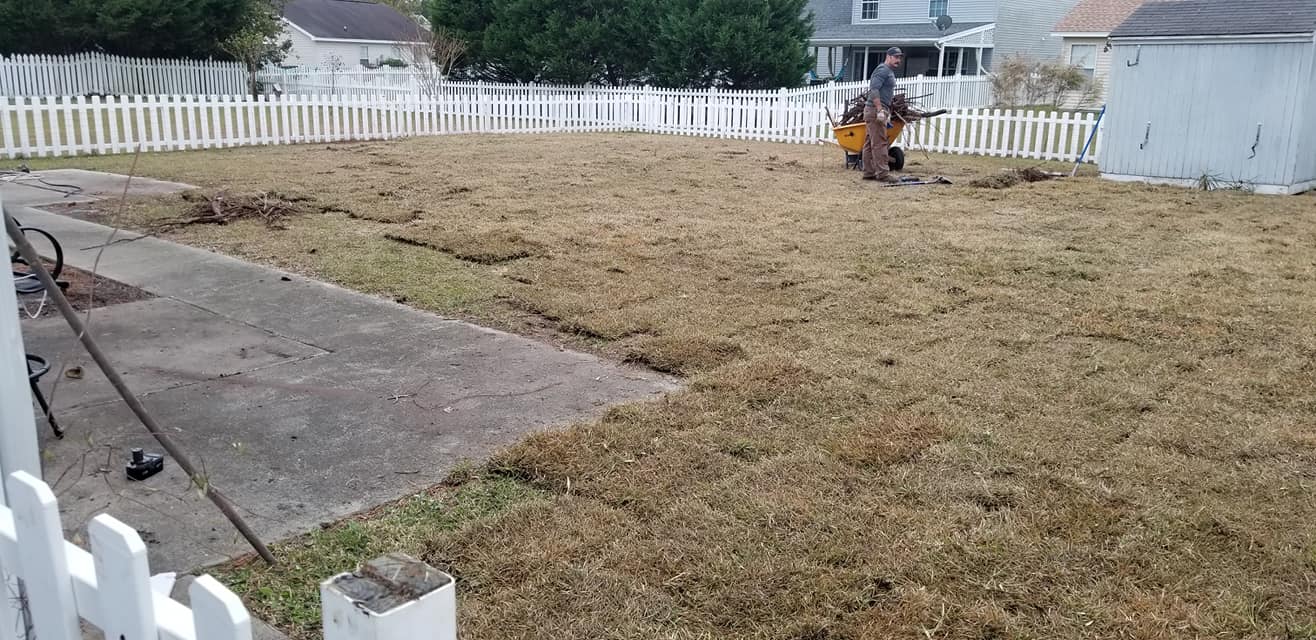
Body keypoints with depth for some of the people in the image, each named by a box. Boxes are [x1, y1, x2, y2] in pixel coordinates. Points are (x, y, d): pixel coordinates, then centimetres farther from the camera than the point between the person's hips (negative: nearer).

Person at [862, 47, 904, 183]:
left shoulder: (890, 72, 22)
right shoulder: (883, 70, -10)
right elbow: (874, 90, -21)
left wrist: (887, 113, 23)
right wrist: (880, 110, -26)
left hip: (879, 111, 10)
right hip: (875, 110, -10)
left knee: (870, 143, 10)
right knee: (880, 143, -11)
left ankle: (869, 173, 13)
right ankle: (882, 174, -12)